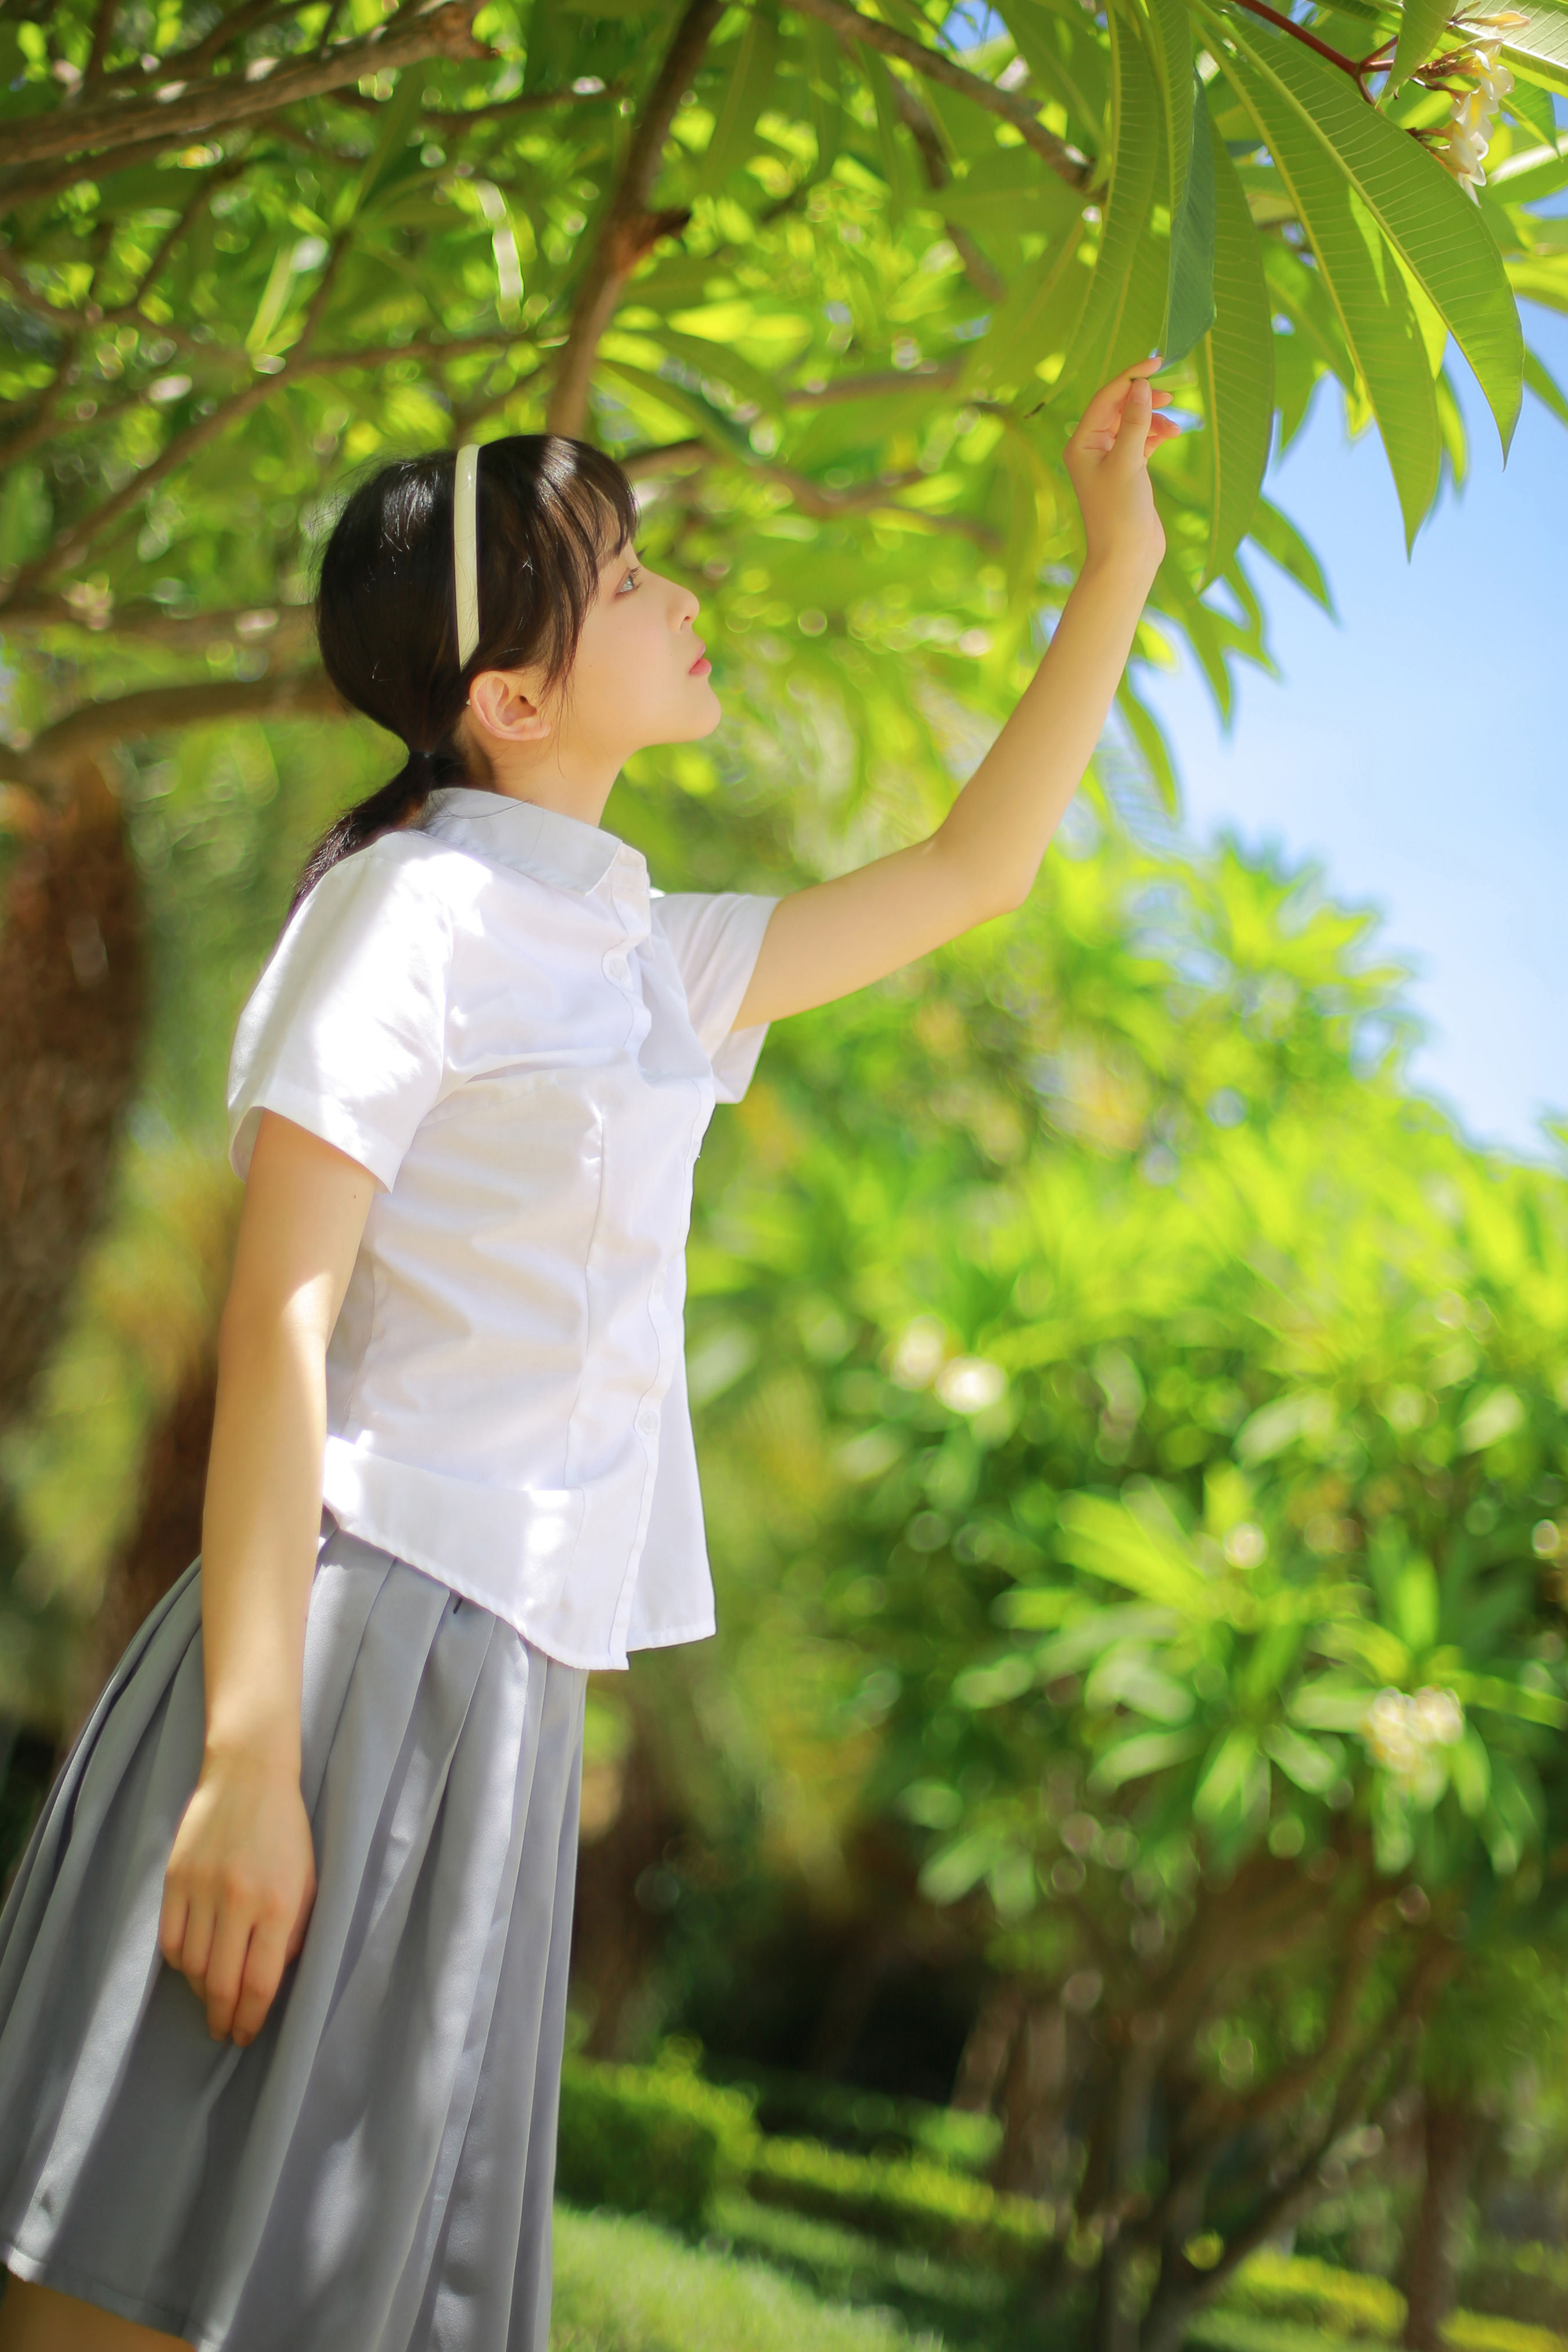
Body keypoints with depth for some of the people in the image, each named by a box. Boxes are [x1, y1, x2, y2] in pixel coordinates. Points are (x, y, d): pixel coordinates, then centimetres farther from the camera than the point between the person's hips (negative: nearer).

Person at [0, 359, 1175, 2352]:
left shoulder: (644, 960, 19)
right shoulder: (415, 906, -6)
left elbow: (971, 873, 29)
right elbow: (276, 1324, -14)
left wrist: (1123, 558, 26)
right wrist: (250, 1756, -21)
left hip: (501, 1684, 8)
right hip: (358, 1650, -8)